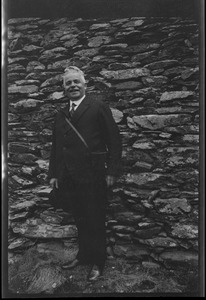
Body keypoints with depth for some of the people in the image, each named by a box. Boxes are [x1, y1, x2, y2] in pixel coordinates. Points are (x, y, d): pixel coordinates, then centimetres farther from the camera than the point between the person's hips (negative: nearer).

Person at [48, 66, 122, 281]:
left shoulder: (99, 108, -4)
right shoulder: (60, 115, 13)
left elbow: (114, 140, -7)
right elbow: (56, 147, 17)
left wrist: (112, 171, -11)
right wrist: (53, 174, 11)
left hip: (93, 177, -5)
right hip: (70, 179, 5)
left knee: (95, 222, 6)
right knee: (80, 221, 14)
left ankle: (97, 263, 22)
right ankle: (83, 256, 31)